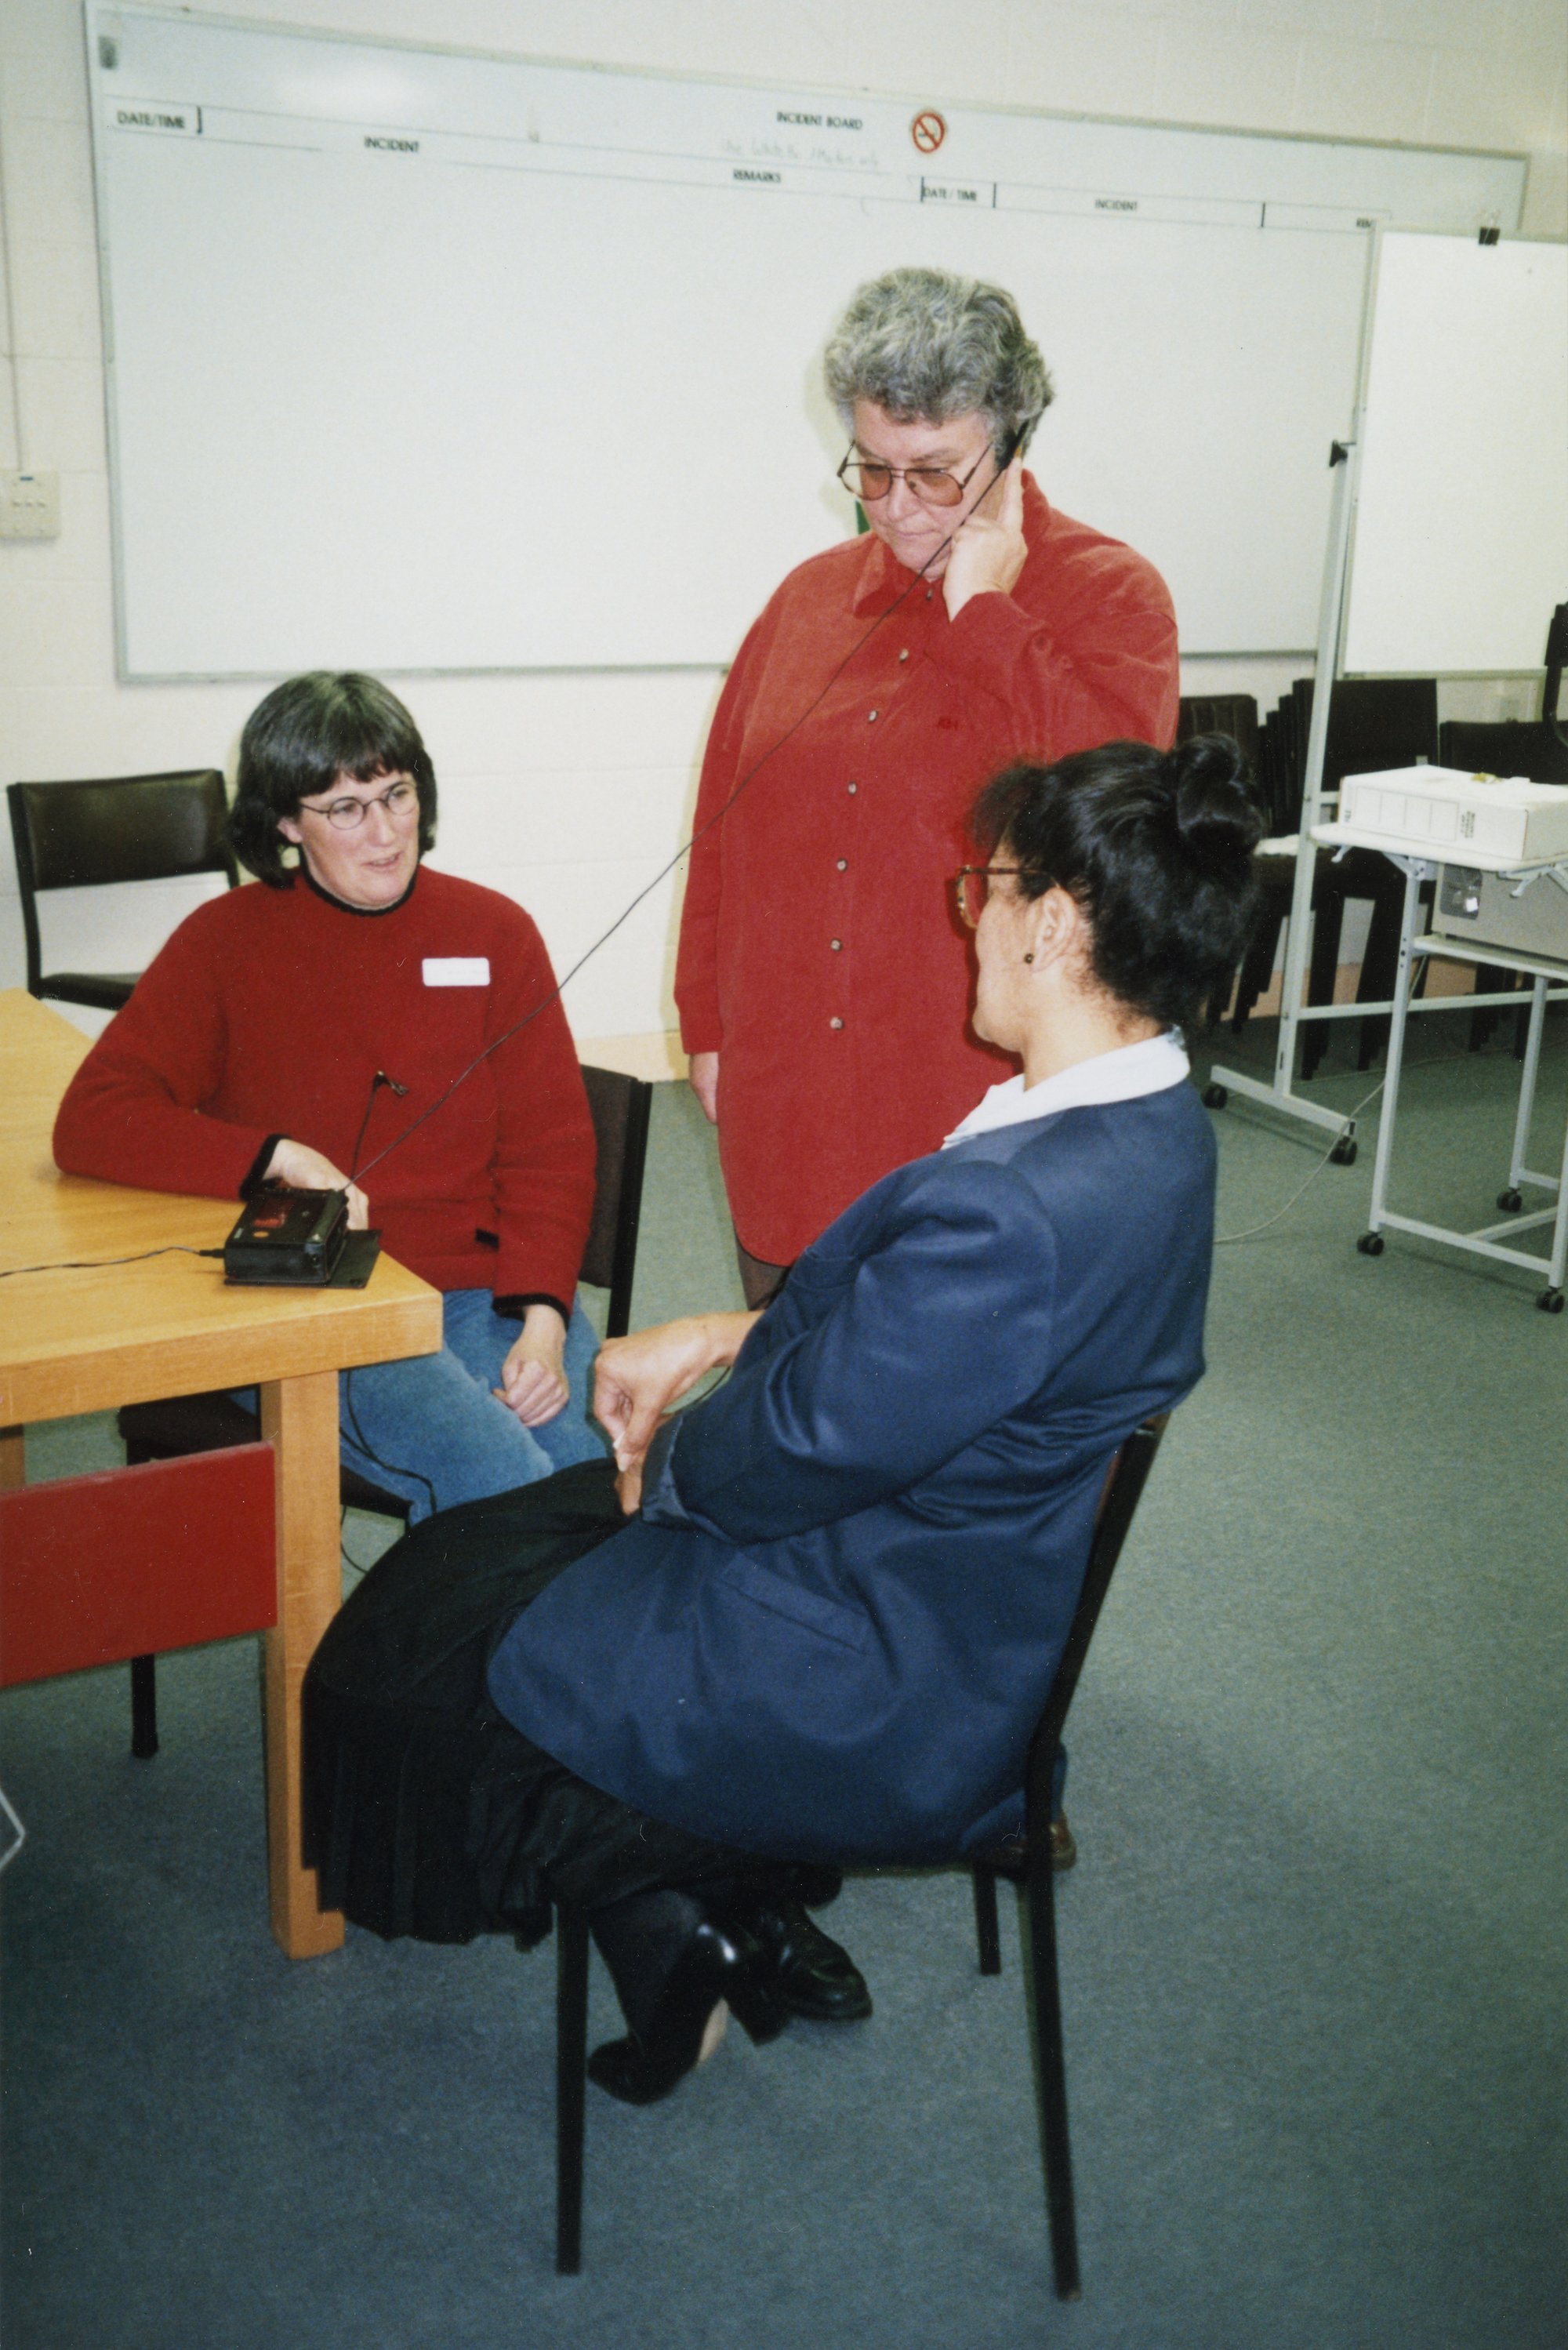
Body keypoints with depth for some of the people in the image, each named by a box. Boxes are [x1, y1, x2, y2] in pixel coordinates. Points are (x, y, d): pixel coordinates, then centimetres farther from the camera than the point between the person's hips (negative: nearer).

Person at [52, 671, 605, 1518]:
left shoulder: (494, 933, 9)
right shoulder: (224, 942, 5)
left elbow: (550, 1148, 6)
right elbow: (92, 1122, -3)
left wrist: (543, 1319, -10)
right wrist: (281, 1158, -15)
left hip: (491, 1290, 3)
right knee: (500, 1484, -26)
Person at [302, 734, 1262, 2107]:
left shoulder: (1011, 1215, -35)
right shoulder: (1151, 1120, -4)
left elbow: (795, 1455, -23)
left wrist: (667, 1463, -2)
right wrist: (715, 1340, 4)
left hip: (891, 1701, -9)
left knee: (418, 1655, 6)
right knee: (487, 1545, 20)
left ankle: (674, 1923, 16)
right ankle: (723, 1897, 20)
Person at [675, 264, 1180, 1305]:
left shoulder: (1109, 594, -2)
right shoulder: (811, 596, 12)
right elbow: (725, 820, 14)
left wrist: (983, 611, -14)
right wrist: (708, 1024, 12)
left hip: (990, 1108, -4)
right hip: (787, 1101, 5)